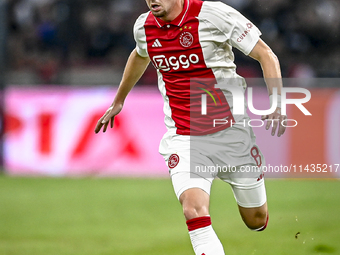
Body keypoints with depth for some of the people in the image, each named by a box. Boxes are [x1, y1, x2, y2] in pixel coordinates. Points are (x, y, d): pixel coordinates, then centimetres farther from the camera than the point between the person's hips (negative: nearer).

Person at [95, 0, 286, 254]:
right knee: (194, 210, -25)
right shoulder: (144, 27, 1)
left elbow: (266, 55, -9)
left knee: (256, 221, 11)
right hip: (183, 138, 2)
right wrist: (118, 101, 39)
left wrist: (276, 105, -23)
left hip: (231, 133, -2)